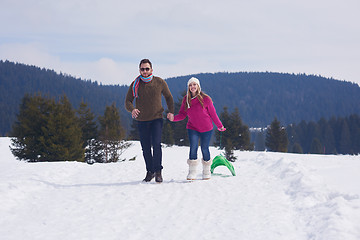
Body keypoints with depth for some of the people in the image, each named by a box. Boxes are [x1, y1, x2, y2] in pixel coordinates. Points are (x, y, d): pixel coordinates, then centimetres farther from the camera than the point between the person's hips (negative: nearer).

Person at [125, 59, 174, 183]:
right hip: (142, 120, 2)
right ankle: (150, 171, 20)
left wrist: (171, 112, -1)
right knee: (145, 148, 6)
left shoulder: (159, 82, -1)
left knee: (156, 144, -17)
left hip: (156, 118, -2)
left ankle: (158, 171, -11)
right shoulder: (135, 85, -1)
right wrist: (132, 109, -21)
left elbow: (168, 97, 13)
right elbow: (128, 101, 1)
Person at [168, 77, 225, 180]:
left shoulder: (205, 99, -10)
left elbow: (213, 113, -2)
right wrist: (173, 118, -18)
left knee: (204, 148, 4)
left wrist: (219, 126, 4)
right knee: (193, 147, -10)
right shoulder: (186, 99, 0)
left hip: (206, 129, -2)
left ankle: (206, 172, 22)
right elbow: (182, 114, 1)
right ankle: (192, 172, -4)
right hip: (192, 128, 2)